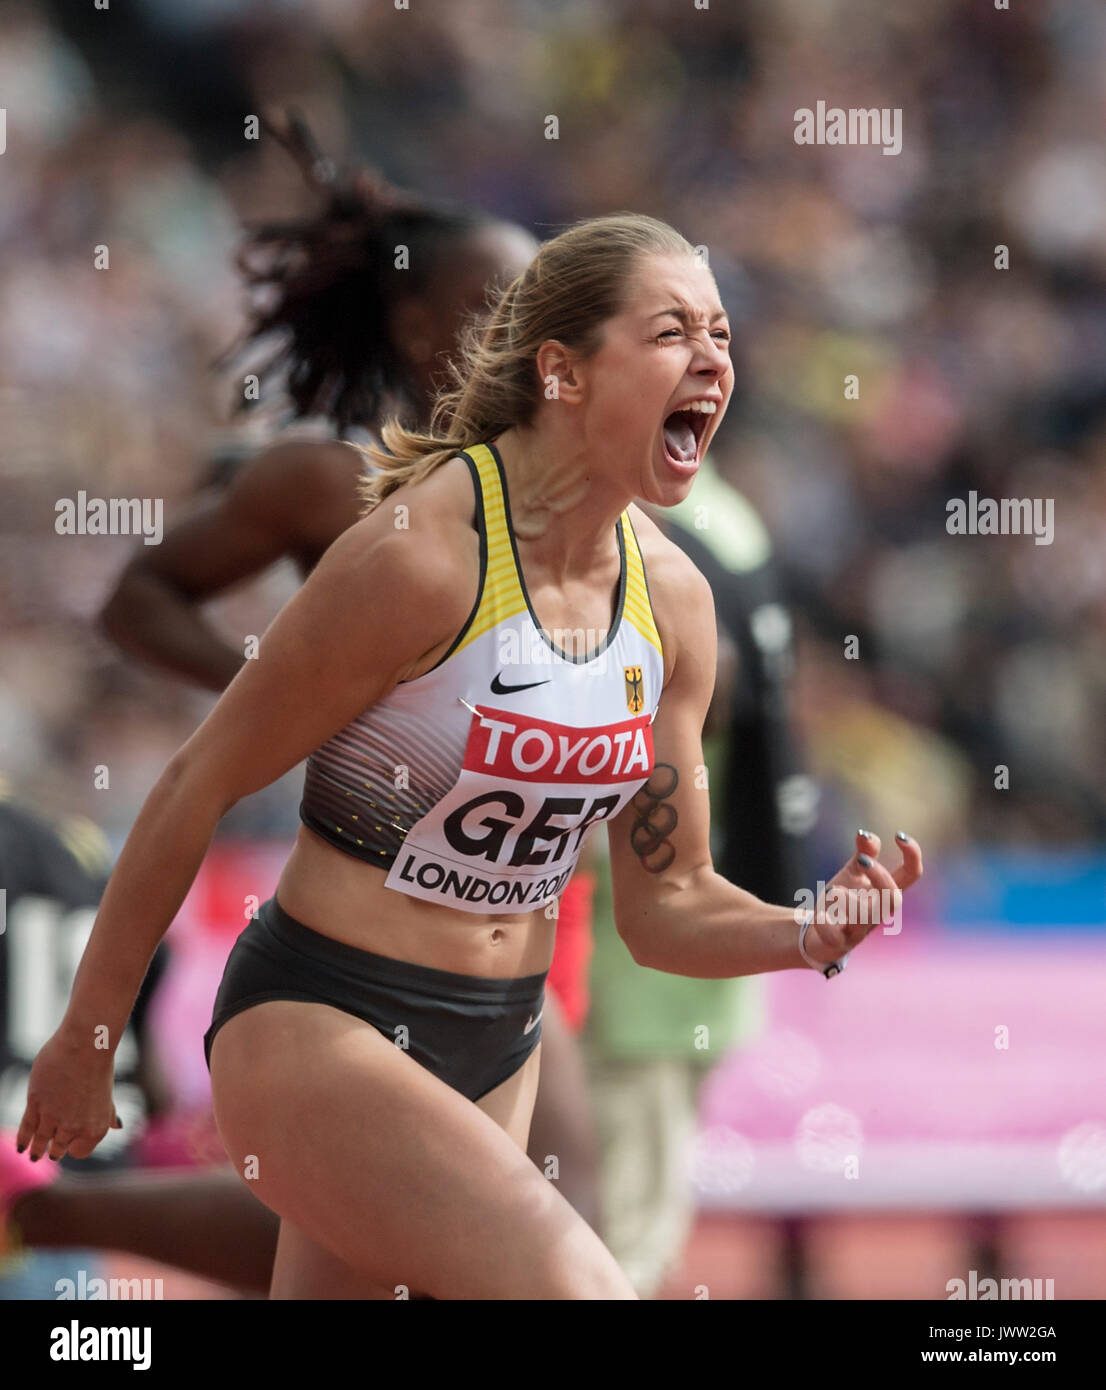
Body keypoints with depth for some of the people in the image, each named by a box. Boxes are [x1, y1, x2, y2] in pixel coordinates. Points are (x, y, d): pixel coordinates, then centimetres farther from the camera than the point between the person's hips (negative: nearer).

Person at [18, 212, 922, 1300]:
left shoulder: (671, 599, 1)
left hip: (494, 1048, 7)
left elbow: (665, 905, 9)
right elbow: (196, 789, -11)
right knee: (571, 1283, -28)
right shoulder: (422, 555, -19)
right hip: (313, 1025, -7)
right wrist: (86, 1036, -5)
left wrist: (813, 936, -12)